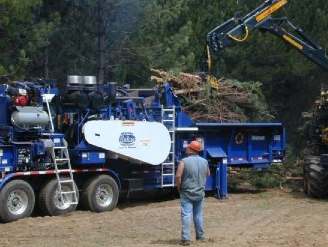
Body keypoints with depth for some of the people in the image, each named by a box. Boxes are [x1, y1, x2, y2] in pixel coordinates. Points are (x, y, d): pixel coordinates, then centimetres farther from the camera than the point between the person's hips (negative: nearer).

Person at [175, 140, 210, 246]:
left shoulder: (184, 162, -15)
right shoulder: (204, 162, 2)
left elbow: (178, 176, -20)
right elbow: (208, 174, 16)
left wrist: (179, 188, -6)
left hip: (187, 193, -5)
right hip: (200, 193, 5)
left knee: (186, 215, -5)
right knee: (198, 215, 17)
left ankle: (186, 238, -10)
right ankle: (200, 236, 24)